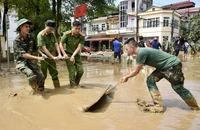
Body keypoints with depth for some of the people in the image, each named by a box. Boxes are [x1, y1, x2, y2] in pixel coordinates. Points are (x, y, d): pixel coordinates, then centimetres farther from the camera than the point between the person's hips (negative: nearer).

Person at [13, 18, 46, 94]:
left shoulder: (30, 37, -1)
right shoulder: (17, 40, -18)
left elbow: (35, 48, 14)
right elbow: (23, 54, -25)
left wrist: (42, 54, -2)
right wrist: (37, 58, -30)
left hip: (31, 61, 5)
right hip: (21, 62, -5)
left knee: (41, 76, -4)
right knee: (31, 75, -28)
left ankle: (40, 89, 25)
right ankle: (35, 90, -2)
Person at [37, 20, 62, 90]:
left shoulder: (52, 34, 4)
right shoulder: (41, 35, -15)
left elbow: (56, 44, -4)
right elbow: (44, 48, -22)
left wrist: (59, 54, -19)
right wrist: (53, 57, -27)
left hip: (51, 57, 6)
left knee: (54, 73, 14)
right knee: (43, 75, 2)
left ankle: (58, 88, 25)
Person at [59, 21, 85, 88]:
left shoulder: (82, 36, -13)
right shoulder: (67, 34, -17)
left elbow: (79, 47, -18)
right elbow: (61, 44, -11)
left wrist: (73, 56, -29)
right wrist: (64, 54, -21)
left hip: (76, 54, 3)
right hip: (68, 54, -3)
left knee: (80, 71, 2)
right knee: (72, 71, -7)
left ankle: (76, 83, 26)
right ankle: (73, 85, 11)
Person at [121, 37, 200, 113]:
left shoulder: (141, 53, -26)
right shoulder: (141, 52, 5)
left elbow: (136, 72, -17)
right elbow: (137, 71, 14)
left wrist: (126, 77, -2)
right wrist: (127, 77, 15)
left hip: (173, 65, -9)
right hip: (164, 67, 9)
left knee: (178, 87, 2)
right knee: (150, 80, 1)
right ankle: (158, 105, 4)